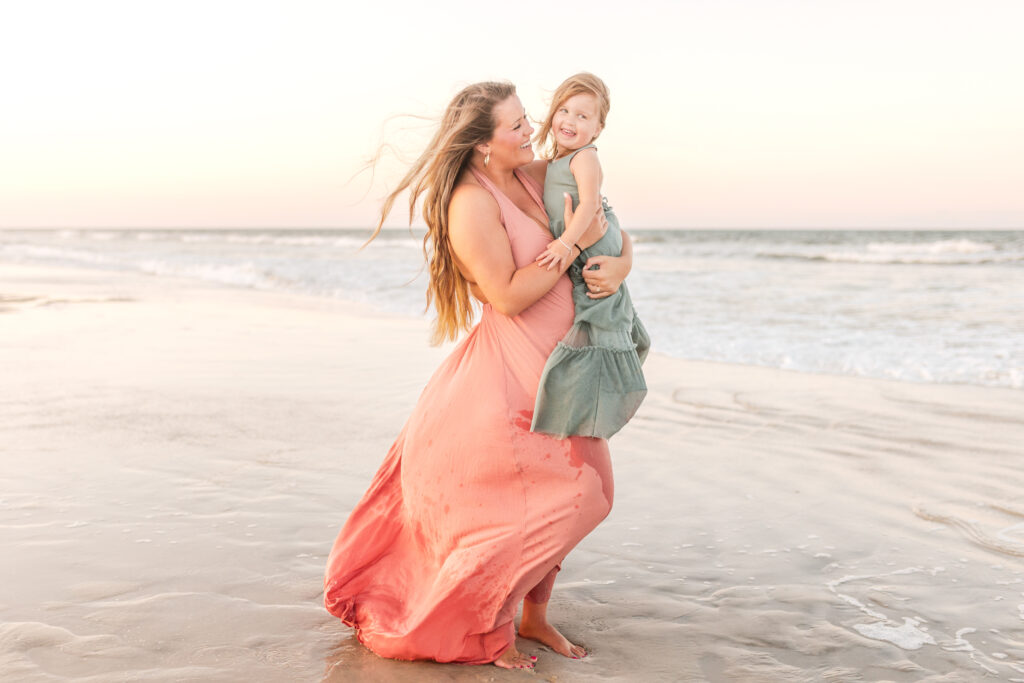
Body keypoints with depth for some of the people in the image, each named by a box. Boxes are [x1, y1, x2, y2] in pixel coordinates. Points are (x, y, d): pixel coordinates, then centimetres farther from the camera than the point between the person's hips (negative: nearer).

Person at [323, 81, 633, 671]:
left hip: (555, 368, 8)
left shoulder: (537, 176, 5)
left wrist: (620, 264, -8)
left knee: (566, 493, 14)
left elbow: (608, 225, 14)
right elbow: (508, 296, -21)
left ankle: (533, 613, 32)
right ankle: (488, 631, 20)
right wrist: (575, 244, -19)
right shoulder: (472, 203, -19)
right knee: (517, 506, -2)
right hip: (509, 373, -8)